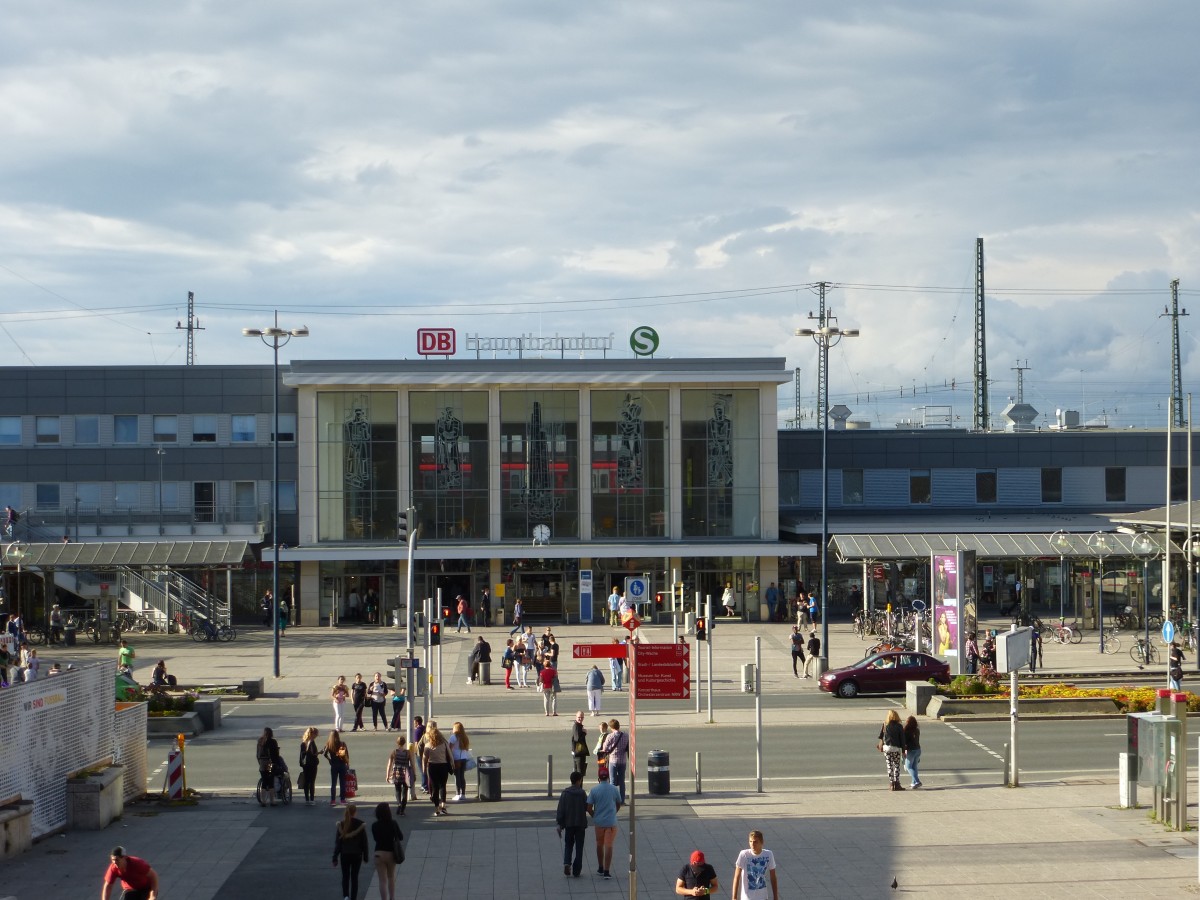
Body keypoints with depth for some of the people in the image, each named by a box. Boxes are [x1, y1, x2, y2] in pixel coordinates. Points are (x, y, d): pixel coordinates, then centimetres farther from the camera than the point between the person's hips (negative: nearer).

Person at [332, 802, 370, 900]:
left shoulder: (341, 824, -8)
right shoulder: (360, 824, -8)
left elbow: (337, 842, -5)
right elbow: (364, 842, -3)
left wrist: (335, 858, 1)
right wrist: (365, 856, 6)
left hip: (345, 855, 0)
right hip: (357, 855, 0)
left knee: (345, 876, 12)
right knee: (354, 877, 10)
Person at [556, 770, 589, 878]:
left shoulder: (565, 793, -3)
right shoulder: (582, 793, -9)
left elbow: (560, 810, -4)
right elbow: (587, 808, -4)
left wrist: (560, 824, 0)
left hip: (568, 824, 2)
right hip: (580, 824, -2)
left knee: (568, 845, 16)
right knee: (579, 847, 7)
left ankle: (567, 863, -8)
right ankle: (577, 870, 6)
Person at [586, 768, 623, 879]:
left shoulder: (594, 790, -7)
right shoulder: (614, 789, -3)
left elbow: (589, 807, -8)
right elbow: (619, 804, 9)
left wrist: (594, 816, 10)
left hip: (598, 821, 1)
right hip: (611, 822, -1)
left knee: (599, 845, 18)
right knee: (608, 846, -1)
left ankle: (600, 869, 29)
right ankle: (606, 871, -7)